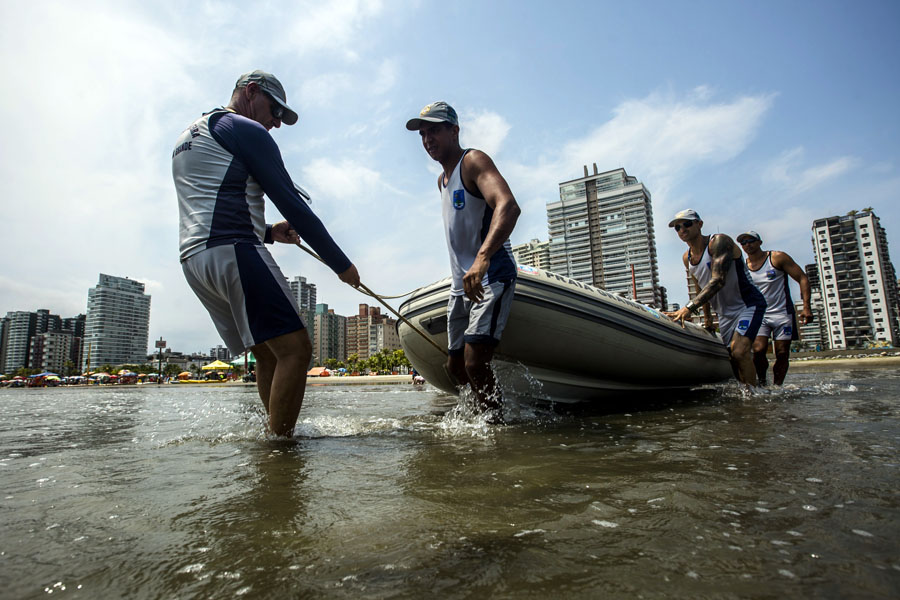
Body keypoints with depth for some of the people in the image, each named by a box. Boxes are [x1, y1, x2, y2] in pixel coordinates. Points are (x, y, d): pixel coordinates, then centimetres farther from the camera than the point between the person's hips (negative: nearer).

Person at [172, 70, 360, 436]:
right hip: (232, 252, -10)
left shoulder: (185, 139, 30)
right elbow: (290, 202, -7)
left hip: (192, 257, 10)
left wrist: (267, 232, 17)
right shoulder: (246, 129, 1)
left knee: (267, 354, 10)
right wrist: (341, 263, -4)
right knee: (294, 348, -14)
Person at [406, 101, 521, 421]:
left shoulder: (473, 161, -10)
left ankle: (497, 423, -2)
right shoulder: (442, 180, 18)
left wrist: (483, 258, -46)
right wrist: (463, 274, 16)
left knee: (474, 363, -19)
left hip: (491, 277, -9)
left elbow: (508, 206, -30)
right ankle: (489, 409, 30)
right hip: (461, 284, 9)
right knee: (455, 365, 13)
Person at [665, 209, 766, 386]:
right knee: (732, 358, 6)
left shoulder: (719, 241, -20)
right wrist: (707, 315, 20)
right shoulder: (687, 258, 3)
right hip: (725, 313, 7)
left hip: (748, 305, -7)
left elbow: (718, 281, -33)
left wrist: (689, 307, -42)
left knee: (739, 352, -24)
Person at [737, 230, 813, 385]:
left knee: (782, 354, 0)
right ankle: (762, 381, 7)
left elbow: (803, 279, -4)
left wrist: (806, 307, -14)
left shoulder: (778, 258, -3)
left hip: (782, 313, -1)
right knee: (758, 351, -16)